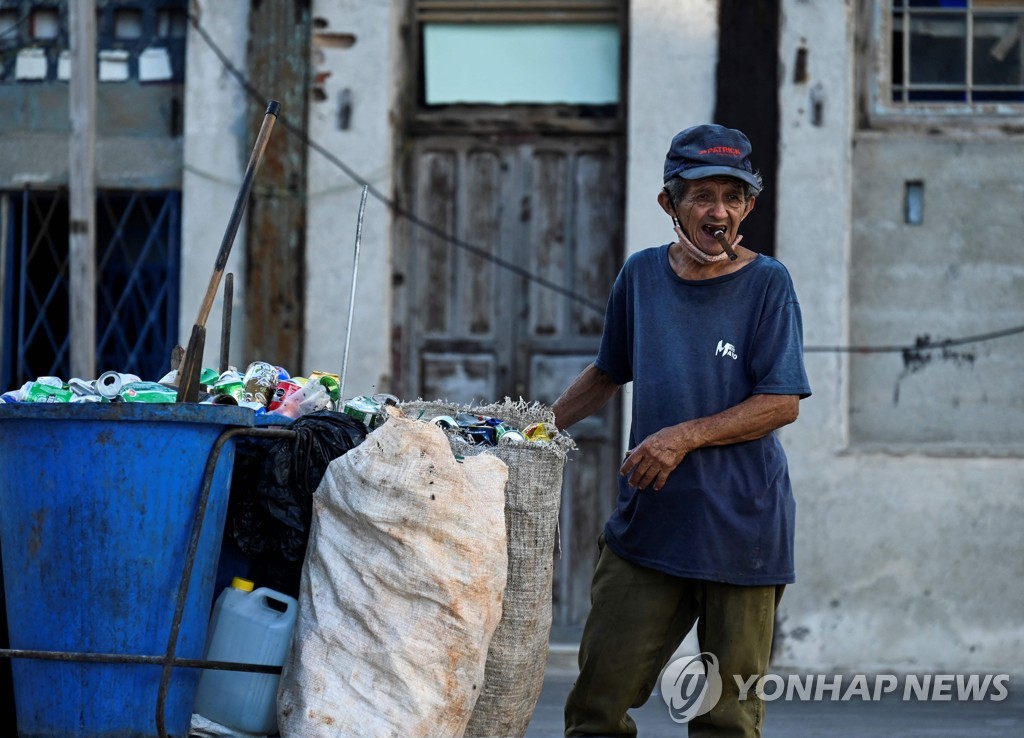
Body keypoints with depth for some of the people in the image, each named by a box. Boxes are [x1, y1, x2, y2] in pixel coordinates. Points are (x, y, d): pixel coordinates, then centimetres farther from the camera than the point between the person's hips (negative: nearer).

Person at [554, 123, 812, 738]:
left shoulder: (766, 284, -4)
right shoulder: (641, 274, 8)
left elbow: (782, 404, -9)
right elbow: (610, 372, 24)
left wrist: (684, 436, -16)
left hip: (742, 525, -4)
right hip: (647, 524, 4)